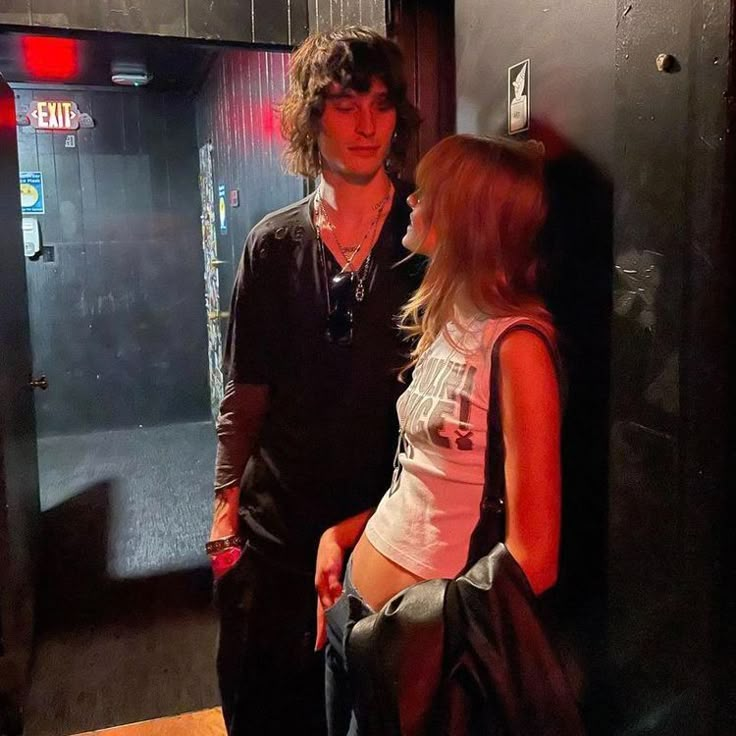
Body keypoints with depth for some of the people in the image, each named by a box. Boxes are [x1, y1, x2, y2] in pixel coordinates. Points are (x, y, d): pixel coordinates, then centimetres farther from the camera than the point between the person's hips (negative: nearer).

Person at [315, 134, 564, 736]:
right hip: (353, 601, 7)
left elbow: (534, 556, -20)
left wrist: (432, 633, -11)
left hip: (419, 633, -7)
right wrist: (341, 534, 4)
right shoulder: (447, 324, 4)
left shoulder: (516, 343, -21)